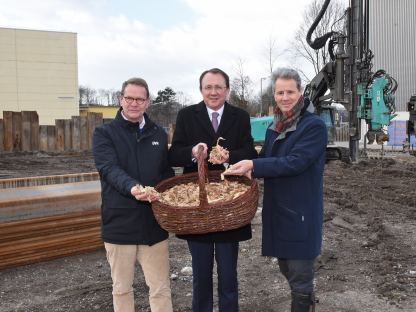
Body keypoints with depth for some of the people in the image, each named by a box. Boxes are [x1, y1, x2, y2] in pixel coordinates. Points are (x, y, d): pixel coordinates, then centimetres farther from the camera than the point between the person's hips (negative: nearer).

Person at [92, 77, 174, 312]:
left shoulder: (159, 134, 9)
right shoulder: (105, 133, -1)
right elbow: (109, 169, -17)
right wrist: (132, 187, -36)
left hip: (154, 222, 2)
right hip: (119, 222, -2)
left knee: (161, 288, 8)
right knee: (122, 288, 14)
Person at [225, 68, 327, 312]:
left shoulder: (314, 125, -12)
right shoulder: (274, 127, 11)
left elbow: (295, 162, -21)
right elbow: (265, 159, 8)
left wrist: (254, 166, -24)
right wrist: (248, 168, -14)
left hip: (302, 210, -7)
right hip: (277, 209, 7)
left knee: (299, 275, 4)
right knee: (286, 268, 19)